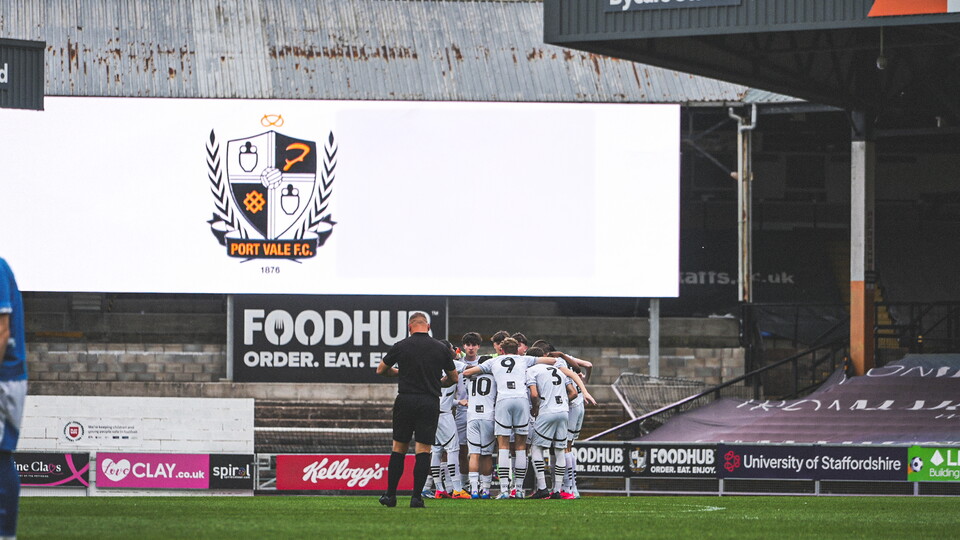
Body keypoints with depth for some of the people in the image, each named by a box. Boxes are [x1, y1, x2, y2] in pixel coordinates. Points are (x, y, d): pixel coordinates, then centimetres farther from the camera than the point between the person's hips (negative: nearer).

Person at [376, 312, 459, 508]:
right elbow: (454, 378, 12)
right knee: (423, 450, 1)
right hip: (430, 403, 0)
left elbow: (381, 370, 11)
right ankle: (416, 497, -5)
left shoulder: (400, 346, -1)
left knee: (399, 448, 9)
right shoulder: (441, 348, 2)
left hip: (405, 401, 0)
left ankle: (390, 495, 9)